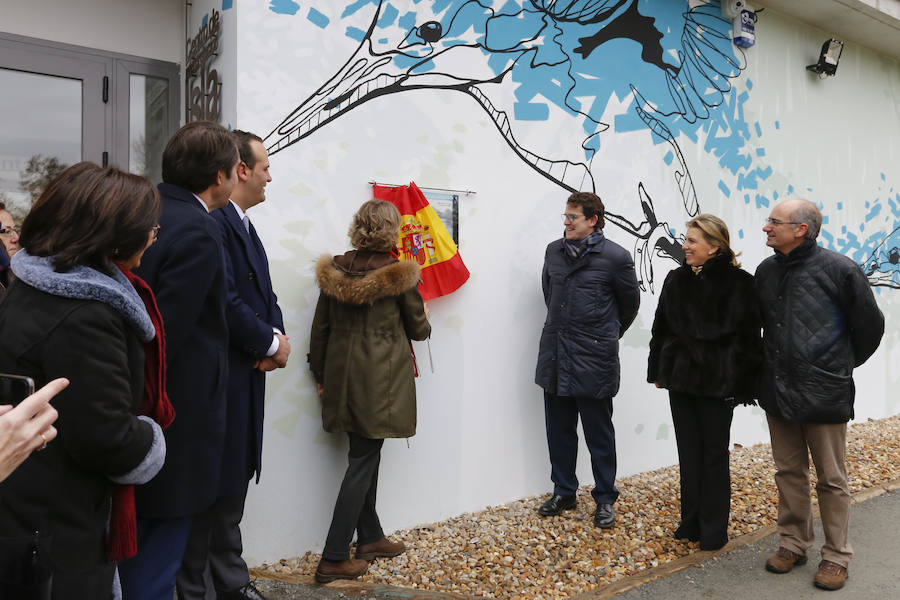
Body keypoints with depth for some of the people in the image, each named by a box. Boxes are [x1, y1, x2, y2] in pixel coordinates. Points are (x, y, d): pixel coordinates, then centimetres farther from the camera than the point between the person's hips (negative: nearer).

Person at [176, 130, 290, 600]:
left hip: (248, 374, 10)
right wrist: (271, 344, -12)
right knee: (211, 485, 1)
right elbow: (226, 301, -24)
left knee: (235, 482, 18)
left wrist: (276, 335, -3)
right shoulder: (213, 222, -16)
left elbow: (263, 294, 16)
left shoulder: (244, 225, 16)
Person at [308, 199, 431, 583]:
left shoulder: (334, 270, 2)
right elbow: (418, 328, -1)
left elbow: (320, 328, 6)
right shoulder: (398, 274, -12)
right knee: (363, 461, 1)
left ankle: (369, 537, 31)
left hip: (343, 378, 6)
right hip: (380, 381, -6)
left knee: (366, 454, 18)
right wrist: (424, 323, 22)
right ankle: (333, 559, 5)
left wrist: (320, 375, 16)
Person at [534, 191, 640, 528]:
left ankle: (605, 500, 24)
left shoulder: (615, 257, -10)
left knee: (599, 434, 8)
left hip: (594, 360, -5)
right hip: (555, 357, 5)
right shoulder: (554, 251, 6)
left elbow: (630, 303, 5)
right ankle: (563, 492, 30)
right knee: (559, 430, 14)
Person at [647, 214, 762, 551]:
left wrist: (744, 382, -11)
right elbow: (661, 329, 11)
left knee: (714, 454, 8)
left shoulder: (738, 283, -10)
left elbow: (749, 336, -9)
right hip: (680, 378, 5)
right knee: (689, 452, 12)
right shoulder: (677, 280, 4)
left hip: (717, 382, -4)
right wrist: (658, 371, 12)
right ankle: (691, 523, 26)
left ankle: (714, 530, 22)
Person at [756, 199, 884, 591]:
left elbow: (869, 327, -2)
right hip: (777, 393, 5)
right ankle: (793, 543, 32)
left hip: (823, 394, -5)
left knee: (831, 480, 9)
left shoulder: (839, 270, -13)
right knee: (789, 473, 16)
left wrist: (842, 366, 8)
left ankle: (836, 555, 25)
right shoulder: (766, 271, 3)